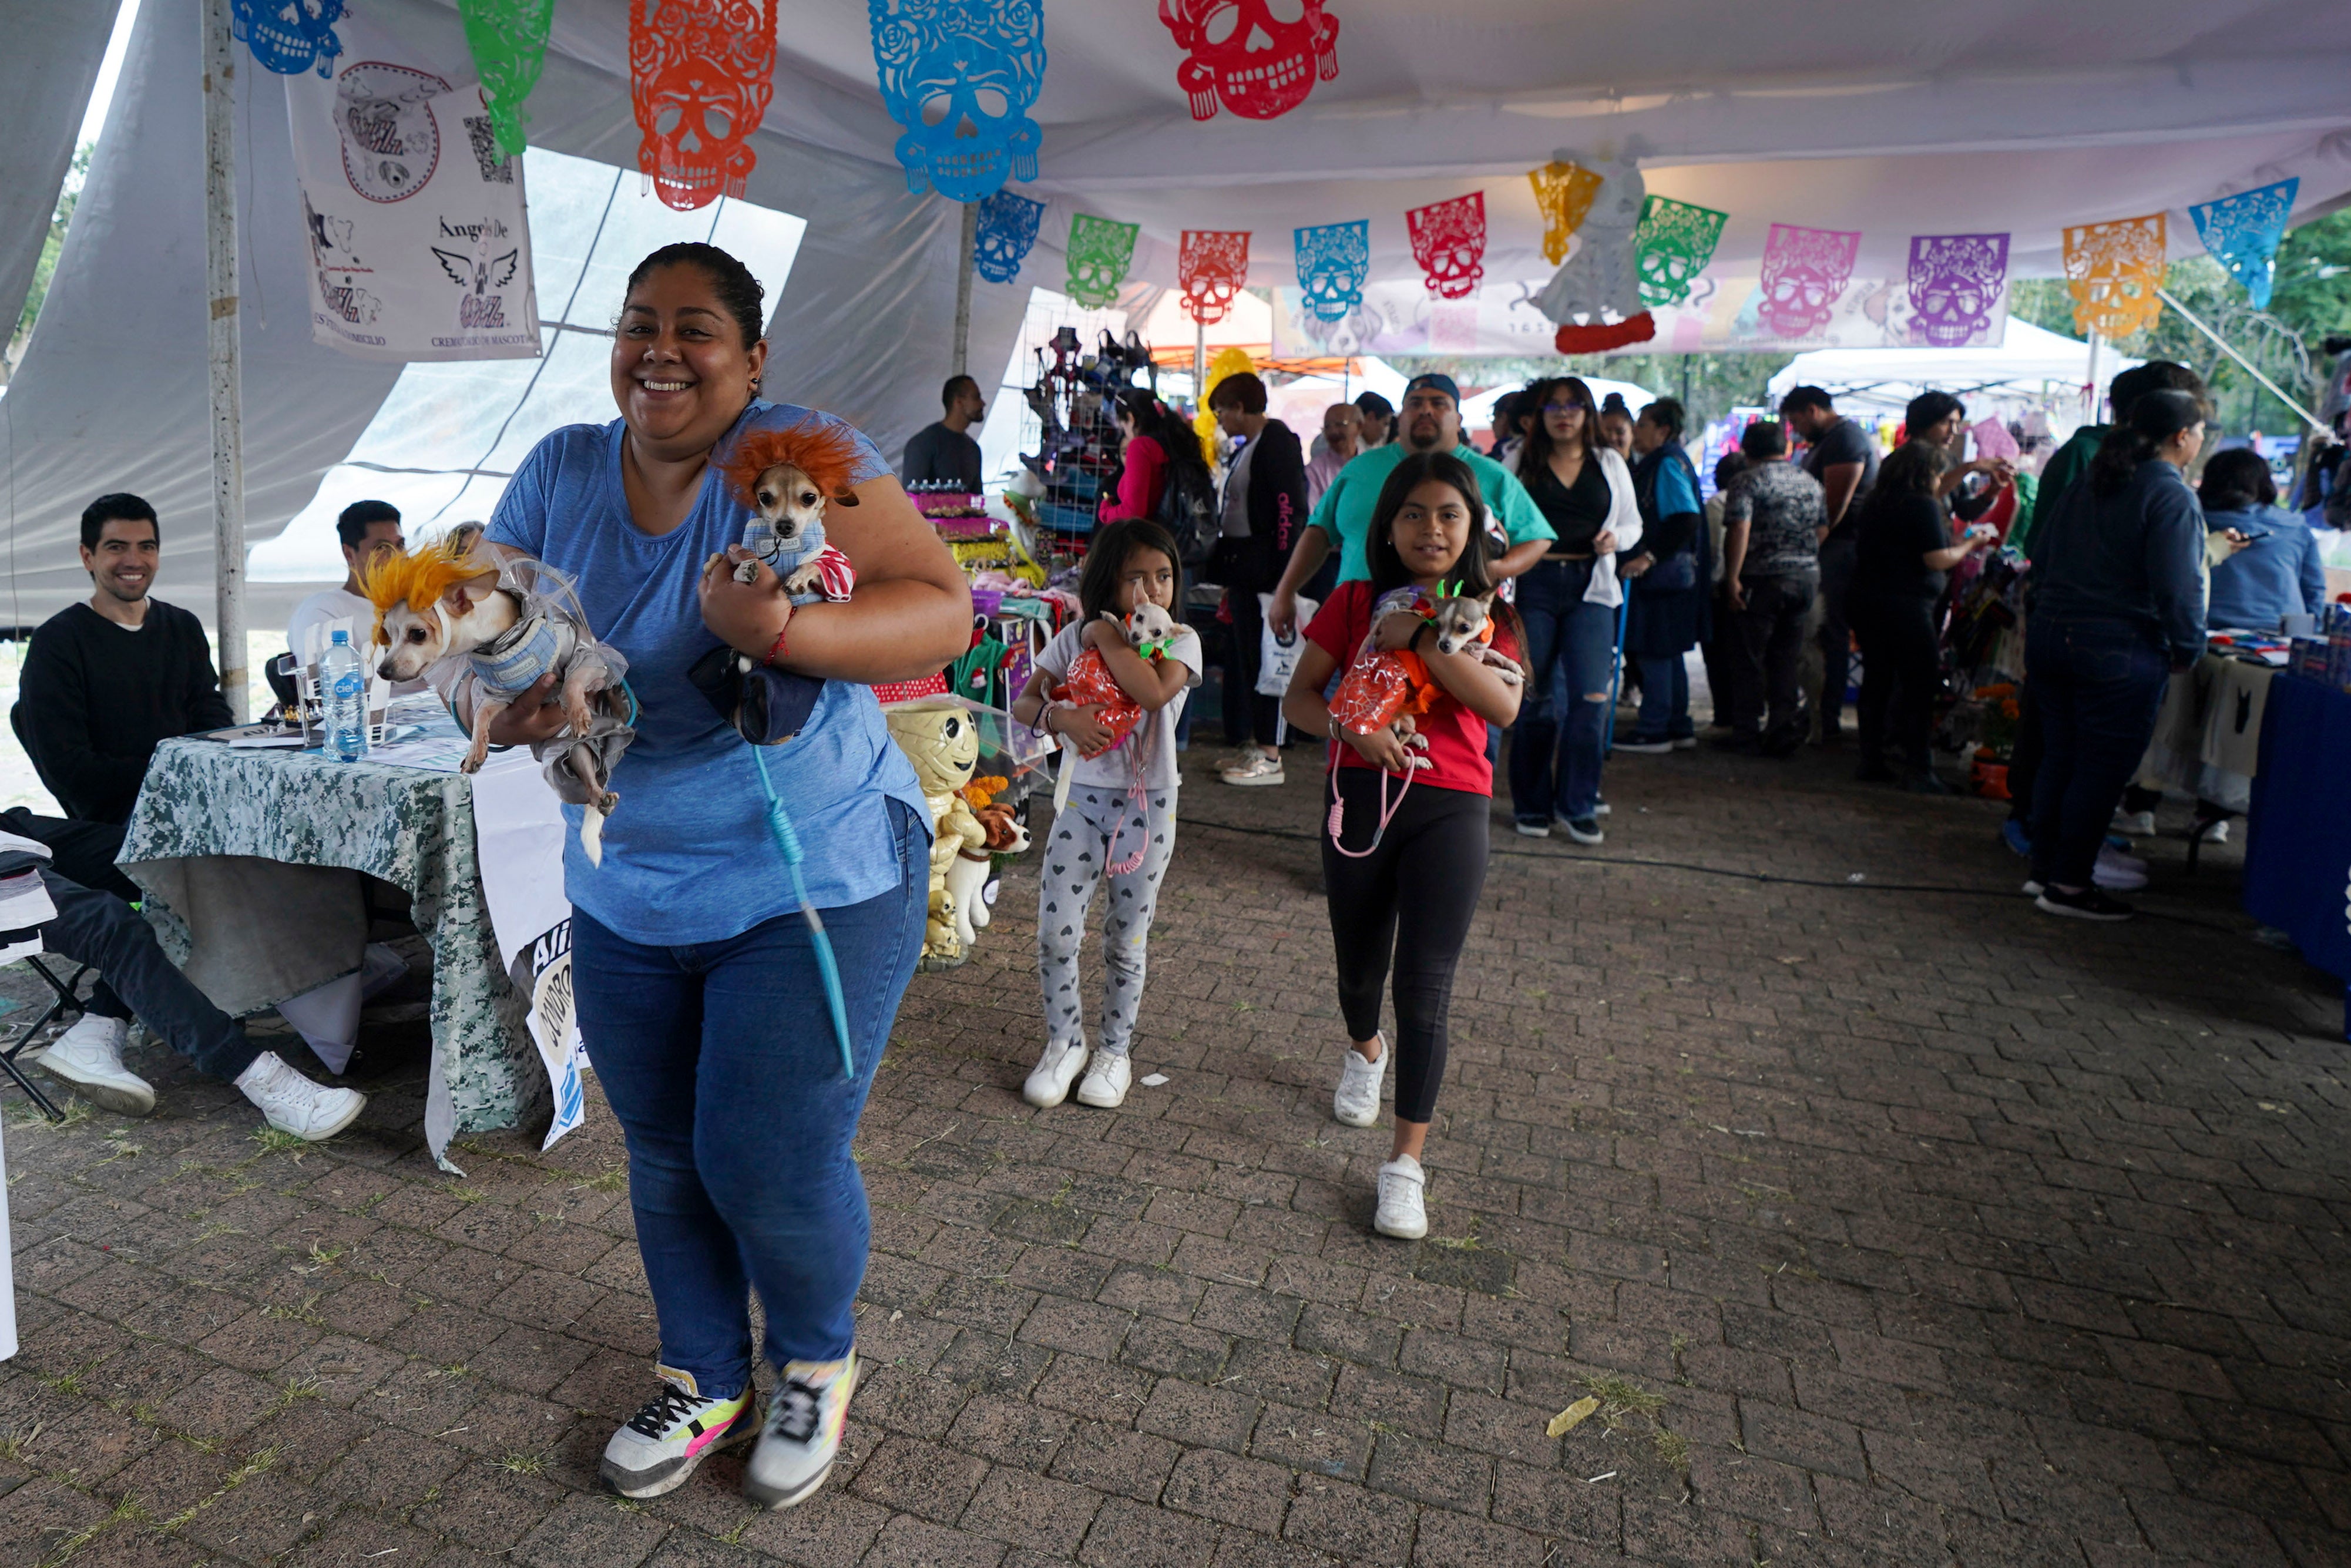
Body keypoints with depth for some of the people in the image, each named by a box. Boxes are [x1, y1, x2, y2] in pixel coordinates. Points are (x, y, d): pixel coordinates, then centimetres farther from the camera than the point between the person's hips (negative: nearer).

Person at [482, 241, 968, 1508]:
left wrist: (783, 632, -37)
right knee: (665, 1157, 18)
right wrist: (506, 703, -18)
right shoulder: (561, 473, 1)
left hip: (814, 880, -5)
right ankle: (703, 1380, 43)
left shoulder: (801, 454, -14)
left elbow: (943, 609, -21)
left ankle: (817, 1366, 33)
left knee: (770, 1167, 1)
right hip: (624, 892, 6)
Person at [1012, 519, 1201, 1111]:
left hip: (1148, 806, -2)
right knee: (1056, 932, 0)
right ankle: (1064, 1043, 22)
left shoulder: (1180, 641, -7)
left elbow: (1154, 692, -28)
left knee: (1126, 940, 9)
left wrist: (1108, 637, -17)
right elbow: (1024, 702, -2)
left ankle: (1116, 1050, 29)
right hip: (1083, 798, 2)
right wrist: (1063, 717, -23)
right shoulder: (1076, 636, 1)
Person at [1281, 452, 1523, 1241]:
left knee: (1424, 988, -7)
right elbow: (1298, 697, 2)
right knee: (1360, 966, 17)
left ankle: (1406, 1163, 2)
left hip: (1449, 809, -1)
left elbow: (1503, 706, -13)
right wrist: (1354, 728, -17)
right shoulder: (1355, 602, 4)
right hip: (1361, 797, 2)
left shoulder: (1485, 615, 4)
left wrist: (1420, 637, -19)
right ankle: (1365, 1050, 53)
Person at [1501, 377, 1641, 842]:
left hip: (1589, 586, 1)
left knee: (1592, 696, -8)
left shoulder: (1609, 463, 13)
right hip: (1534, 585, -1)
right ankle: (1531, 805, 14)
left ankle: (1576, 804, 4)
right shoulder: (1521, 462, 8)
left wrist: (1616, 538, -5)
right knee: (1535, 697, 2)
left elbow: (1633, 522, 18)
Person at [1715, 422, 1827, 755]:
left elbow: (1739, 530, -18)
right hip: (1807, 577, 6)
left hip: (1763, 578, -6)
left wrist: (1733, 578, -17)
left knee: (1750, 659, 1)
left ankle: (1746, 733, 3)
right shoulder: (1811, 482, 14)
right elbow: (1822, 531, 17)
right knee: (1786, 659, 11)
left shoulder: (1748, 480, -7)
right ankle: (1786, 732, 9)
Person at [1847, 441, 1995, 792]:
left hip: (1866, 602, 8)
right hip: (1906, 608, -8)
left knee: (1876, 681, 12)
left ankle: (1871, 762, 16)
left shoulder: (1875, 502, 11)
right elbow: (1937, 560, -15)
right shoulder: (1923, 505, -12)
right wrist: (1971, 544, 2)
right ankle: (1918, 769, 0)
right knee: (1919, 685, -1)